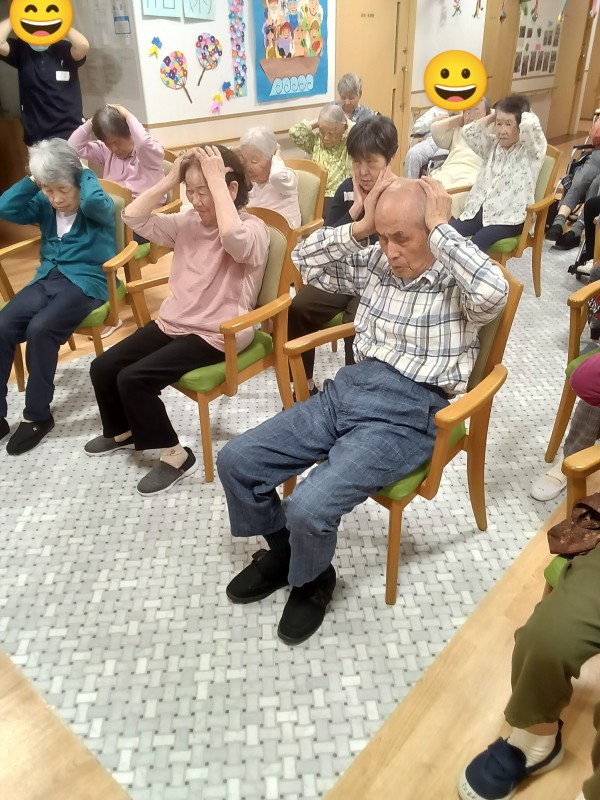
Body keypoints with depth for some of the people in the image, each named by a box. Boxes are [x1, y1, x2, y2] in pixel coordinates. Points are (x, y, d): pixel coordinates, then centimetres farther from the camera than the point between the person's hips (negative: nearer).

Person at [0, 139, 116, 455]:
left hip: (86, 281, -6)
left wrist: (84, 171, -8)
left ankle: (37, 415, -14)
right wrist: (33, 179, -1)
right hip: (47, 279, 6)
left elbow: (94, 199, -29)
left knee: (39, 329, -31)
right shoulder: (44, 205, 12)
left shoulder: (98, 208, -5)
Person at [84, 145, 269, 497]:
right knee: (103, 367, 4)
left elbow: (232, 237, -38)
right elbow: (134, 218, 4)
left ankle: (176, 455, -3)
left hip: (216, 334, -8)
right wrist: (170, 179, -4)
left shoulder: (253, 229, -13)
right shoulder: (188, 221, 8)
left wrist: (216, 179, -28)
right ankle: (123, 431, 31)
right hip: (173, 322, 8)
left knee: (133, 378, -21)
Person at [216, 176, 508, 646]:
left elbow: (494, 294, -29)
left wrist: (442, 227, -18)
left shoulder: (456, 281, -6)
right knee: (235, 462, -1)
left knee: (308, 508, -25)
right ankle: (282, 550, 25)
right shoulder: (373, 263, 12)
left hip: (408, 415, -7)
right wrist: (359, 227, 3)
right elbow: (305, 260, 16)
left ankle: (312, 580, 12)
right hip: (347, 389, 7)